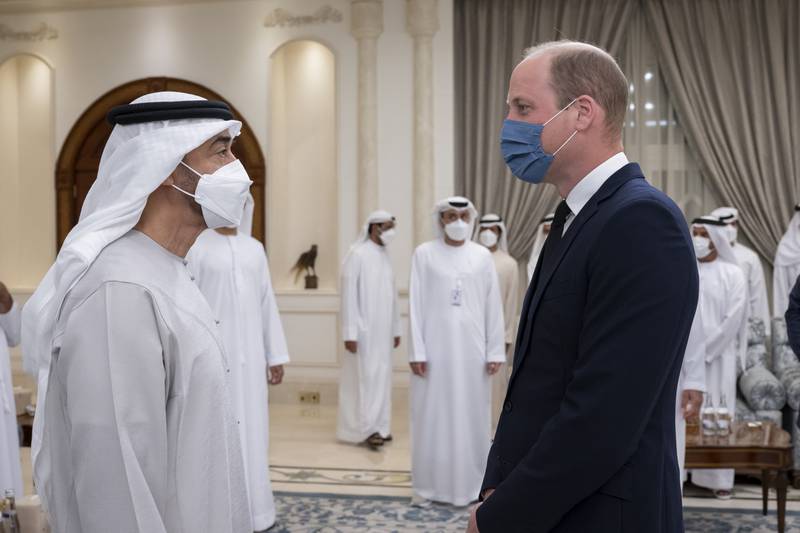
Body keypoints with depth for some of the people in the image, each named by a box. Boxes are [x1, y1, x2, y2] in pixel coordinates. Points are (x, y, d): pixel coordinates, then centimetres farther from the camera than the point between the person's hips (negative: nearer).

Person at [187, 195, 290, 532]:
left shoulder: (255, 249, 11)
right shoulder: (195, 248, -3)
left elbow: (267, 304, 12)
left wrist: (276, 355, 9)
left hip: (248, 353, 5)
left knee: (251, 427, 9)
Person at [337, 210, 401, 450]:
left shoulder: (385, 257, 12)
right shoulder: (357, 255, -12)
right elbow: (348, 295, -15)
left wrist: (396, 328, 15)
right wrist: (350, 333, -19)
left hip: (382, 330, 8)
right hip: (364, 330, -8)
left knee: (381, 377, 10)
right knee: (366, 377, -4)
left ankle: (378, 425, 18)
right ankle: (368, 429, 2)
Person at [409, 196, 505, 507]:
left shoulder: (482, 256, 5)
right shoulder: (424, 254, 1)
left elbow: (493, 306, 4)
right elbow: (416, 304, -2)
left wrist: (495, 351, -1)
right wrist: (417, 351, -8)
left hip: (471, 347, 1)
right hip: (435, 346, -1)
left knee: (471, 414, 7)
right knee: (432, 414, 5)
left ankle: (469, 483, 19)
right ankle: (428, 484, 15)